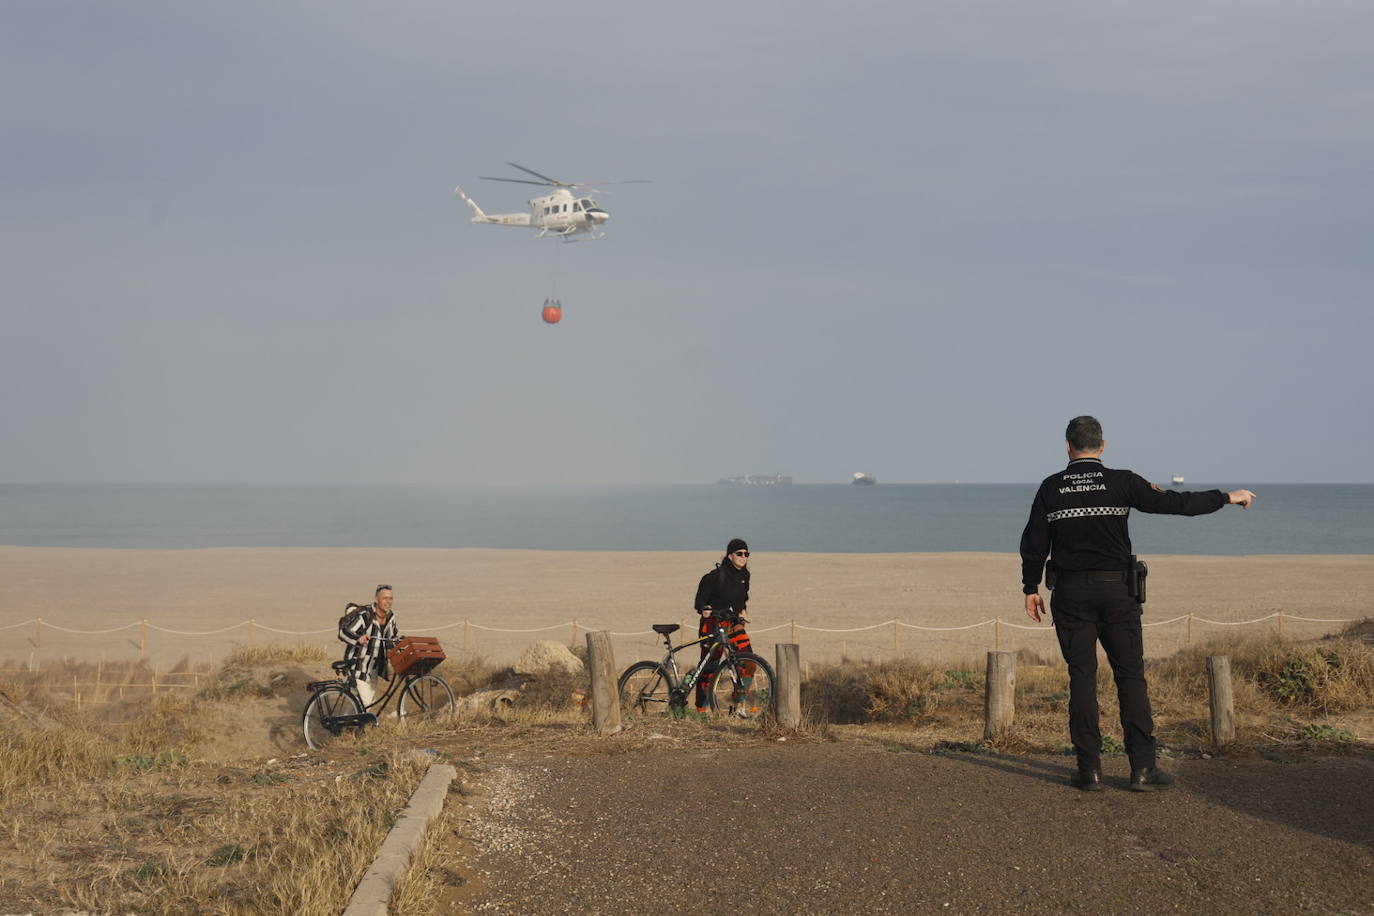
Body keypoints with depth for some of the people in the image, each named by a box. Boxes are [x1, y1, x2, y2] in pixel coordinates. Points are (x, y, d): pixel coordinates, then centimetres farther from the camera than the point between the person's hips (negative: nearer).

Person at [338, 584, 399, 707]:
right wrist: (358, 639, -46)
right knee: (365, 701, -14)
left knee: (370, 697, 16)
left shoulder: (391, 616, 1)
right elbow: (343, 632, -27)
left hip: (373, 666, 7)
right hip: (358, 664, -7)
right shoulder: (364, 615, -22)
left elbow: (391, 638, 16)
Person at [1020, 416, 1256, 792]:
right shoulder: (1121, 483, -2)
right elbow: (1173, 503, -4)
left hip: (1070, 593, 1)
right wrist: (1226, 498, 6)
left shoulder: (1051, 488, 2)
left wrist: (1031, 588, 14)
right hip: (1116, 590, -1)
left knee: (1082, 678, 4)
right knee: (1131, 677, 3)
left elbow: (1034, 542, 3)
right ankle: (1142, 768, 0)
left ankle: (1089, 769, 2)